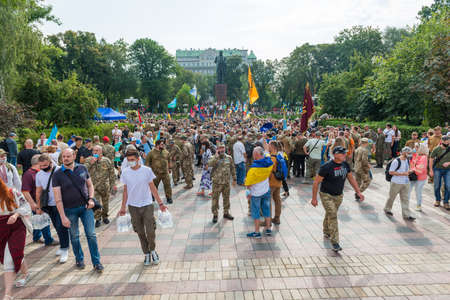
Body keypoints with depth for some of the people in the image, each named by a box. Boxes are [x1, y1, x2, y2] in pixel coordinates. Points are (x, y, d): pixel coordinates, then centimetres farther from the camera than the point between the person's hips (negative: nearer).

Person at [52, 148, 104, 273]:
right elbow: (58, 198, -9)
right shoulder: (58, 174, -7)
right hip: (70, 210, -1)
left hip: (85, 207, 1)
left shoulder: (82, 168, 1)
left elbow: (90, 185, 12)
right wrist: (63, 217, -13)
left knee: (91, 234, -1)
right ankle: (79, 259, 33)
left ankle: (96, 262, 9)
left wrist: (91, 199, -6)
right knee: (74, 236, 12)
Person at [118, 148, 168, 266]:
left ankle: (152, 251, 21)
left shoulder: (147, 170, -6)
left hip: (147, 205, -2)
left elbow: (152, 188, 0)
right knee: (140, 232, 9)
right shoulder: (125, 173, 0)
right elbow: (125, 190, 9)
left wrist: (160, 203, -1)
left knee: (150, 231, -5)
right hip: (133, 206, 2)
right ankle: (147, 254, 25)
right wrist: (123, 207, 11)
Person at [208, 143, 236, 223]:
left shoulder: (229, 158, 3)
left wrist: (234, 179, 12)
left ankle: (226, 213, 31)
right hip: (217, 183, -3)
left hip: (226, 182, 3)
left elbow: (232, 169, 11)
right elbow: (210, 164, -30)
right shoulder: (214, 158, -7)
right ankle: (215, 215, 17)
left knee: (226, 198, 14)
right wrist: (217, 156, -27)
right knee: (215, 199, 3)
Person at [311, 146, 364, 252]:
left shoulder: (345, 165, -3)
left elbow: (351, 178, 11)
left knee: (330, 215, 21)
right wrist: (314, 198, -14)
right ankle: (334, 242, -10)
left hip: (339, 196, 6)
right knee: (333, 216, -15)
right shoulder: (326, 167, -22)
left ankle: (327, 233, 43)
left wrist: (358, 192, 5)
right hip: (326, 195, -6)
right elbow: (316, 182, -16)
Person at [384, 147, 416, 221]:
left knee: (405, 199, 3)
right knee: (392, 197, 10)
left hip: (405, 183, 6)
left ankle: (406, 215, 6)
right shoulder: (396, 161, -16)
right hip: (396, 183, -6)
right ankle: (387, 209, 31)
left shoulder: (407, 160, 9)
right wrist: (402, 173, -22)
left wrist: (409, 171, 0)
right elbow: (390, 172, -17)